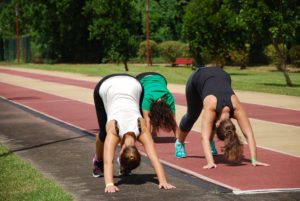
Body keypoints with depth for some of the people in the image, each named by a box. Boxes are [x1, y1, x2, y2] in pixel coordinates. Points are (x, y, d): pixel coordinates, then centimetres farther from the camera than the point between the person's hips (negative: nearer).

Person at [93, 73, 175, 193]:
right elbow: (108, 161, -44)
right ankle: (98, 161, 29)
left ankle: (124, 164, 20)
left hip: (132, 84, 1)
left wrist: (163, 181, -46)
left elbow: (154, 158, -36)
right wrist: (109, 184, -57)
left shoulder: (142, 130, -31)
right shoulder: (113, 131, -34)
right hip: (106, 86, -1)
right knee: (104, 134, 2)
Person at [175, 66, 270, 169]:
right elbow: (204, 137, -50)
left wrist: (254, 160, -47)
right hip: (198, 78, -2)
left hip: (221, 76, 2)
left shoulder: (237, 107, -37)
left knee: (213, 118, -3)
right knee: (192, 115, 14)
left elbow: (249, 135, -39)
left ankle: (210, 142, 25)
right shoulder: (210, 107, -44)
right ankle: (179, 143, 39)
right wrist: (210, 162, -61)